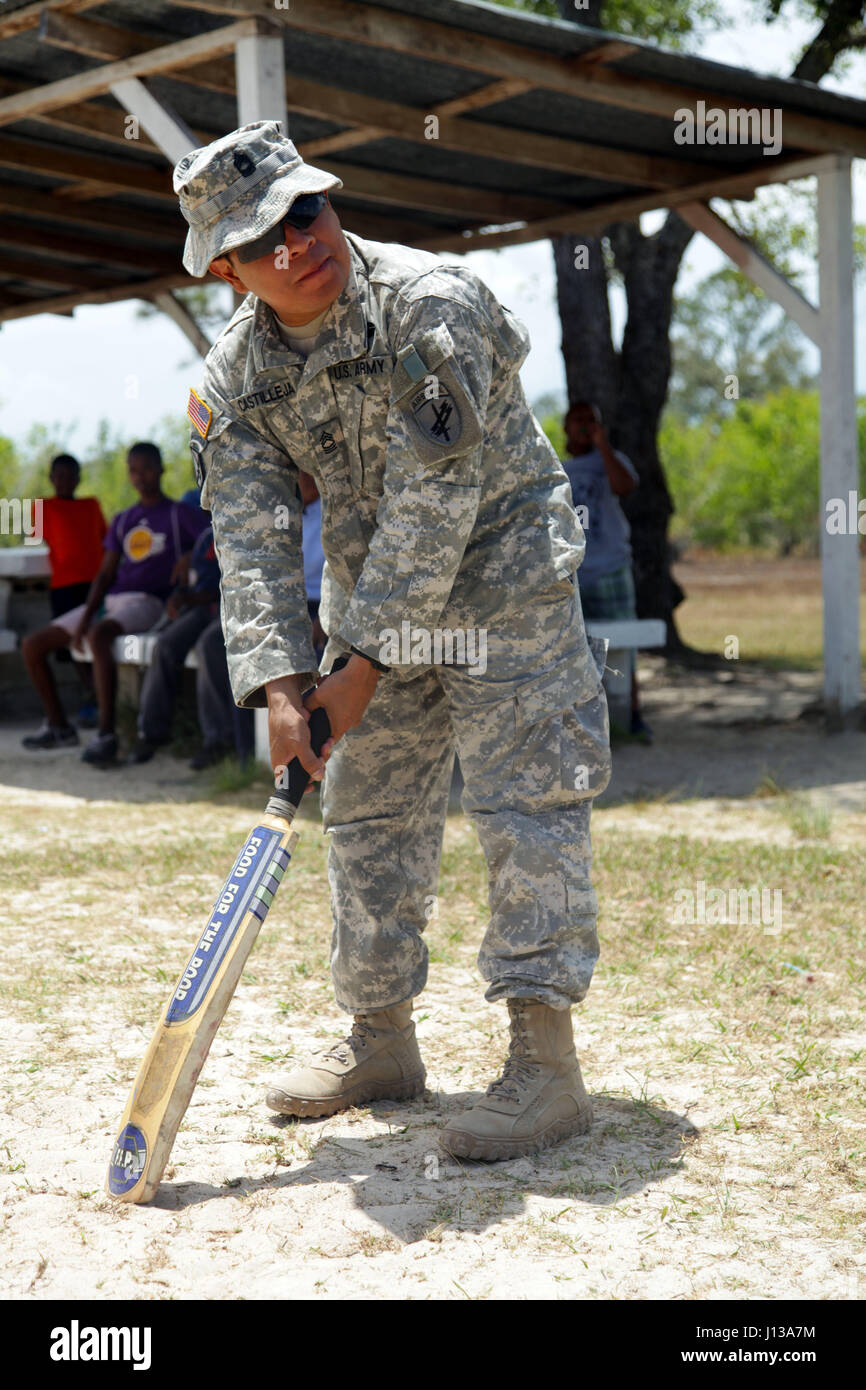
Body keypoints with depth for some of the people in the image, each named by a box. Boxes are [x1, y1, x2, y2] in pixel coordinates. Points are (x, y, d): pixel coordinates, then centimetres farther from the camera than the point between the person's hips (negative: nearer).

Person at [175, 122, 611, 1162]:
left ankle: (546, 1063, -9)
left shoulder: (431, 305, -23)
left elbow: (437, 499, -26)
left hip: (503, 579, -6)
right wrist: (280, 682, -27)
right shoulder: (232, 381, -6)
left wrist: (365, 663, -26)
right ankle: (381, 1039, 24)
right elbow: (251, 540, -12)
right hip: (372, 596, 6)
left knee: (527, 804, -11)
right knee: (366, 813, 10)